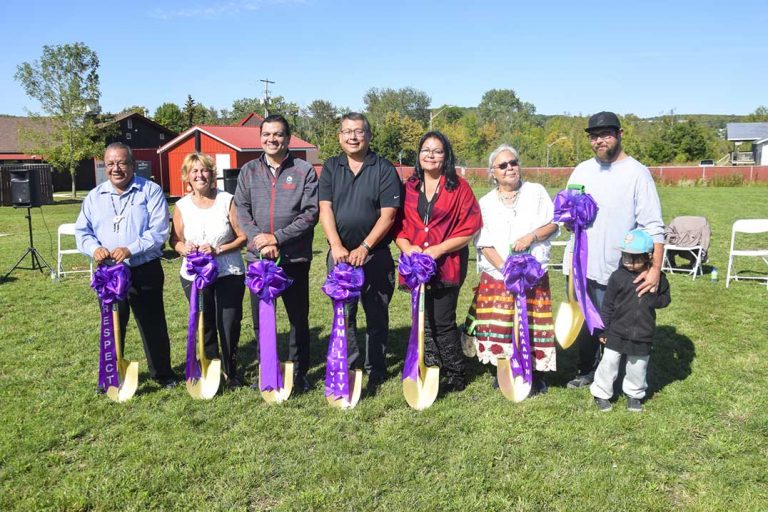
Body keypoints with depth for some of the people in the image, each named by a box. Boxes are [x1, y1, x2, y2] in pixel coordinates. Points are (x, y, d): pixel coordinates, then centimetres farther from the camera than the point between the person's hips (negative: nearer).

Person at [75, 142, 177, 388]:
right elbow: (82, 231, 11)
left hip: (144, 271, -3)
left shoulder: (150, 191, -3)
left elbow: (158, 230, -12)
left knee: (153, 325, 7)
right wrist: (94, 248, -11)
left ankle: (162, 373, 23)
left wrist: (130, 250, -23)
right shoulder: (95, 196, 10)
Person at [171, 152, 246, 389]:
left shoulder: (227, 200, -5)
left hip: (229, 274, -2)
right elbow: (175, 241, 10)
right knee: (204, 327, 11)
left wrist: (218, 249, -18)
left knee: (229, 326, 2)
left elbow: (243, 236, -6)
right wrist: (184, 248, -12)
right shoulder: (181, 206, 2)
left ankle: (230, 372, 23)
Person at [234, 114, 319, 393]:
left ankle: (299, 371, 23)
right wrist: (259, 240, -13)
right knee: (260, 318, 10)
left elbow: (310, 213, -7)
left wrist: (277, 237, -14)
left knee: (299, 317, 7)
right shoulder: (249, 171, 9)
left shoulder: (304, 171, 0)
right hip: (258, 256, 3)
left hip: (294, 257, -2)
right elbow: (241, 210, 3)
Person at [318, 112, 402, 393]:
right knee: (343, 315, 6)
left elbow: (387, 215, -8)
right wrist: (336, 246, -15)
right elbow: (325, 209, -1)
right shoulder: (330, 168, 8)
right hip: (340, 254, 2)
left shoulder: (384, 169, -1)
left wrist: (364, 248, -17)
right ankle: (349, 369, 18)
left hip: (376, 255, -2)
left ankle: (375, 372, 20)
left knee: (377, 316, 7)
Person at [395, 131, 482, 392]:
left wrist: (439, 248, -15)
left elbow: (469, 229, -6)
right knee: (424, 322, 10)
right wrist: (407, 246, -10)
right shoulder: (409, 188, 10)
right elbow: (398, 225, 10)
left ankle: (456, 376, 17)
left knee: (442, 322, -2)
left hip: (447, 265, -4)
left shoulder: (459, 187, -1)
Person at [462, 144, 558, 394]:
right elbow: (483, 243, 0)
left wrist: (531, 236, -13)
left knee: (532, 324, -2)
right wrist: (504, 268, -14)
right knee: (499, 324, 0)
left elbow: (553, 224, 5)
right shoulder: (486, 202, 9)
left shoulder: (536, 191, 9)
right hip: (496, 276, 1)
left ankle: (535, 376, 13)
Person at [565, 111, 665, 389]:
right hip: (580, 266, 5)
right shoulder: (582, 170, 7)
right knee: (583, 325, 18)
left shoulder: (636, 172, -9)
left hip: (618, 271, -5)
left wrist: (656, 267, -23)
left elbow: (653, 226, -13)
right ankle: (588, 370, 38)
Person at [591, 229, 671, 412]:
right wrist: (604, 331, -2)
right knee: (609, 363, 5)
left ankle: (634, 394, 37)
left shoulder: (658, 278, -5)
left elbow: (665, 299, 8)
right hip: (617, 332, -1)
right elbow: (608, 305, -5)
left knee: (638, 366, 15)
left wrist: (654, 298, -16)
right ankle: (601, 393, 23)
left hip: (643, 335, 2)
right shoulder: (618, 276, -10)